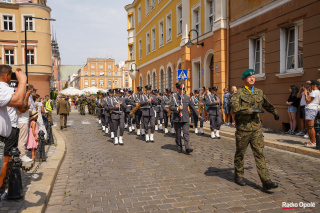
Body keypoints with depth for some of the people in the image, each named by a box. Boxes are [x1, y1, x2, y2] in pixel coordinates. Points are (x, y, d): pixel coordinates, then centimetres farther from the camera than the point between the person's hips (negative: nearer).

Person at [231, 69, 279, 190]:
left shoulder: (259, 92, 10)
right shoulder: (239, 93, -6)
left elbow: (267, 104, 30)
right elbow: (235, 107, -24)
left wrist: (274, 112, 39)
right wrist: (252, 110, -24)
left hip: (256, 127, 4)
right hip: (243, 128, -3)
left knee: (259, 153, -2)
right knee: (240, 153, 11)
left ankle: (266, 181, -3)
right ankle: (238, 176, 29)